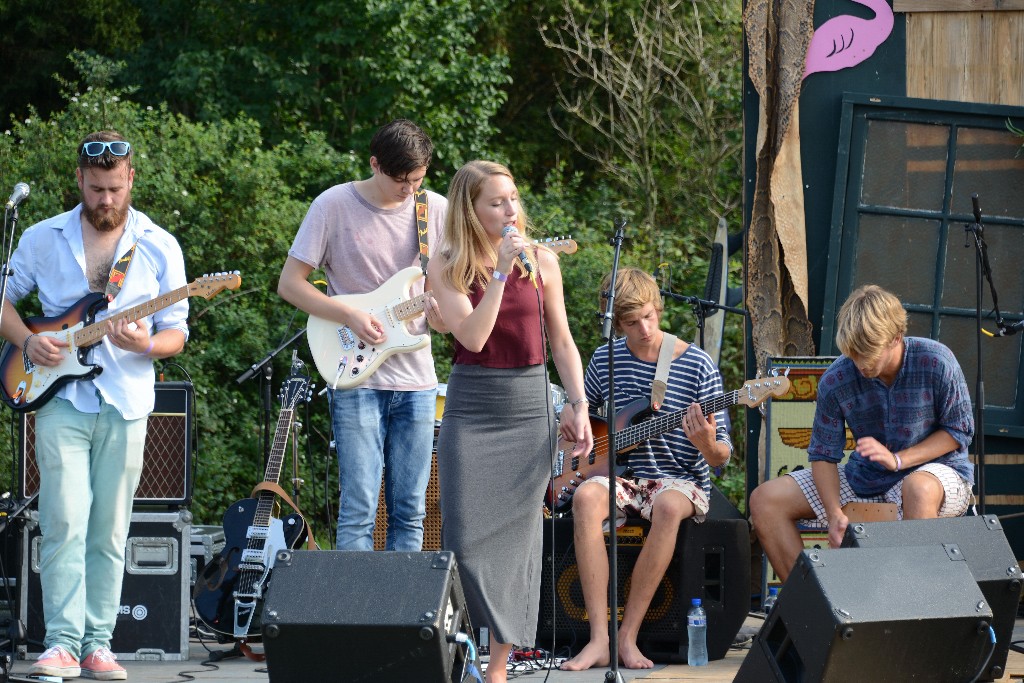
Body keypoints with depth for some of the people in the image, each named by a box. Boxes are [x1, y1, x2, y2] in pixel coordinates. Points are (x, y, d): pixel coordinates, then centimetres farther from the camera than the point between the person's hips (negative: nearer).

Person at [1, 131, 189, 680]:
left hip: (125, 405, 1)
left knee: (109, 533, 3)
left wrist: (147, 344, -15)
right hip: (60, 399, -1)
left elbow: (177, 333, 7)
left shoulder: (159, 247, 5)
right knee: (65, 524, -11)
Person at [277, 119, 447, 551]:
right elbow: (289, 283, -2)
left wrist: (442, 313, -11)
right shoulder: (334, 206, -5)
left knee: (410, 513, 6)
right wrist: (349, 316, -14)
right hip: (356, 380, -4)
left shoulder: (436, 210, 5)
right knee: (359, 511, -9)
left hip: (416, 381, 4)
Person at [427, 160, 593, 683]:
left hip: (529, 406, 1)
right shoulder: (446, 267, -3)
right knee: (466, 536, -7)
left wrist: (579, 405, 0)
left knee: (515, 534, 0)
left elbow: (561, 342, 8)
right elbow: (473, 336, -16)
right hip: (470, 408, -1)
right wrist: (501, 271, -19)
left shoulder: (542, 262, 2)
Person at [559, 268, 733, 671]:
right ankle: (599, 639, -36)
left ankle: (628, 636, -32)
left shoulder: (697, 366, -5)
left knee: (669, 506, -39)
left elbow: (721, 458, -4)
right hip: (622, 478, 2)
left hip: (681, 482, -2)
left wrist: (707, 445, -26)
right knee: (586, 497, -33)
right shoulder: (604, 361, 5)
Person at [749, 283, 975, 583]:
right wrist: (835, 514, -21)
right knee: (765, 501, -9)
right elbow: (823, 455, -4)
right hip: (865, 477, 4)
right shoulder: (835, 380, -11)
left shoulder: (936, 363, -19)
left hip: (937, 469, -4)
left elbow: (959, 431, -9)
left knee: (919, 488, -43)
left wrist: (898, 459, -22)